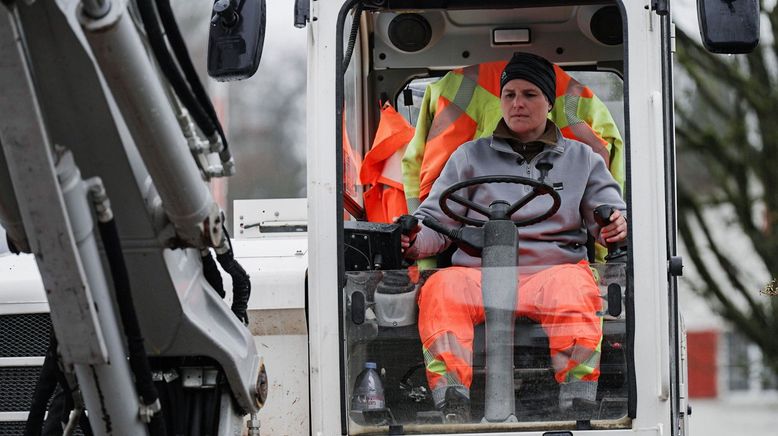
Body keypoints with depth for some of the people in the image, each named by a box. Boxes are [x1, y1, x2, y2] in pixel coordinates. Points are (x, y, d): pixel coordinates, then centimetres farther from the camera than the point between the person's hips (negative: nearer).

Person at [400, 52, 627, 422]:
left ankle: (577, 406, -44)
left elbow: (610, 217, 14)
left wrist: (618, 227, -12)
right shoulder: (470, 156, 21)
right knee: (441, 290, -33)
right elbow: (435, 221, 15)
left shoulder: (582, 159, 21)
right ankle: (453, 411, -46)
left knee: (574, 287, -37)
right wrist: (413, 241, -9)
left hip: (553, 270, -1)